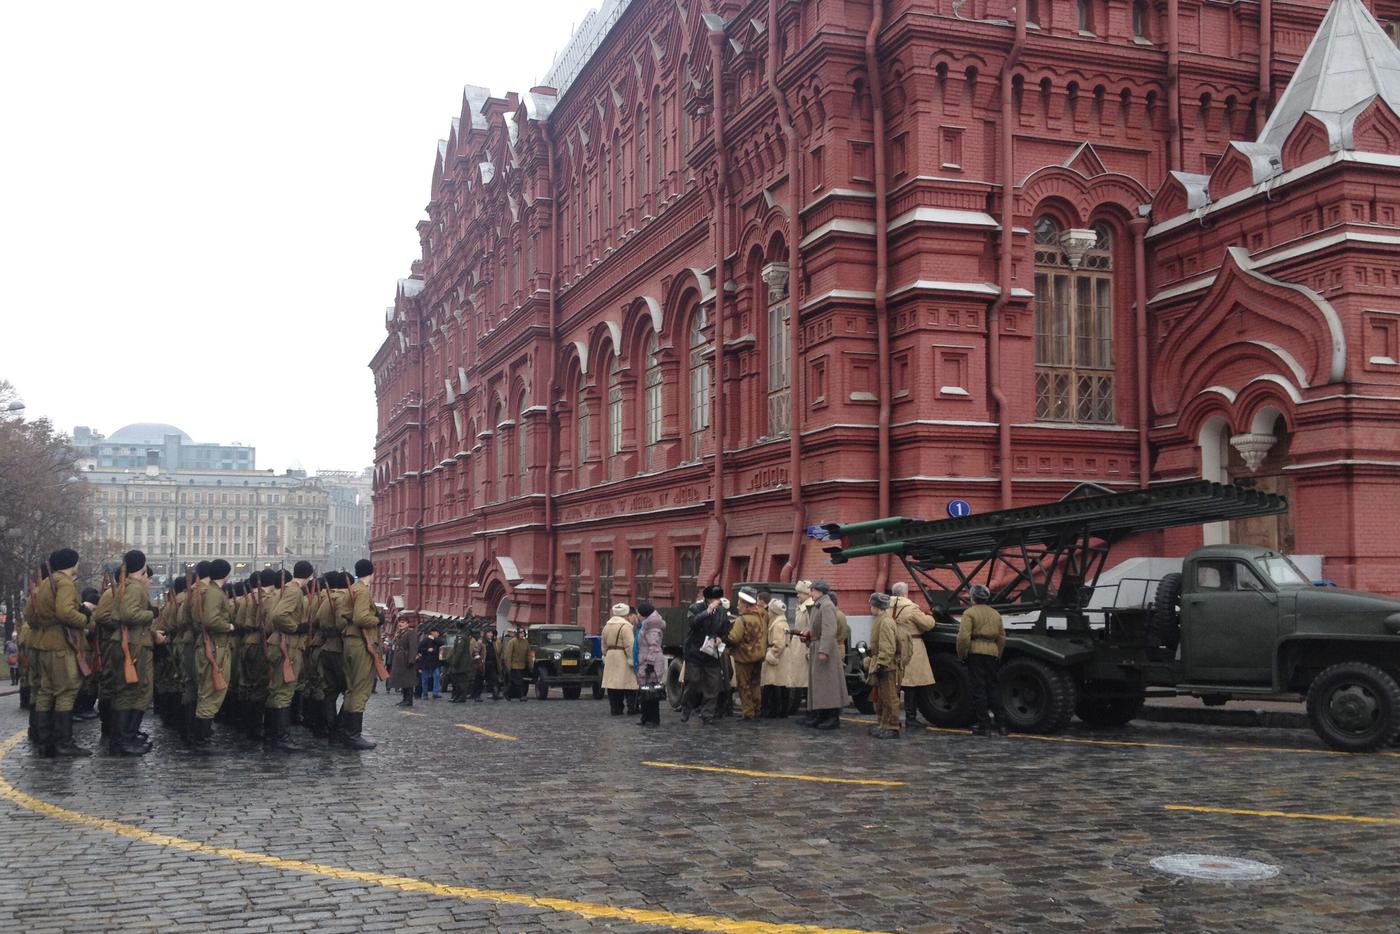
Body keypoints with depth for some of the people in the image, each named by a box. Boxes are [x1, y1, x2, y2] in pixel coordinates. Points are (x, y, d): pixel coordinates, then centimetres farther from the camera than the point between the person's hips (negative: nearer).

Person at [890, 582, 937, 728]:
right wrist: (929, 617, 12)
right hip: (910, 652, -6)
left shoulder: (887, 609, 5)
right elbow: (928, 624, -9)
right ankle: (910, 718, 3)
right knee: (912, 686, 1)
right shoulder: (911, 608, -12)